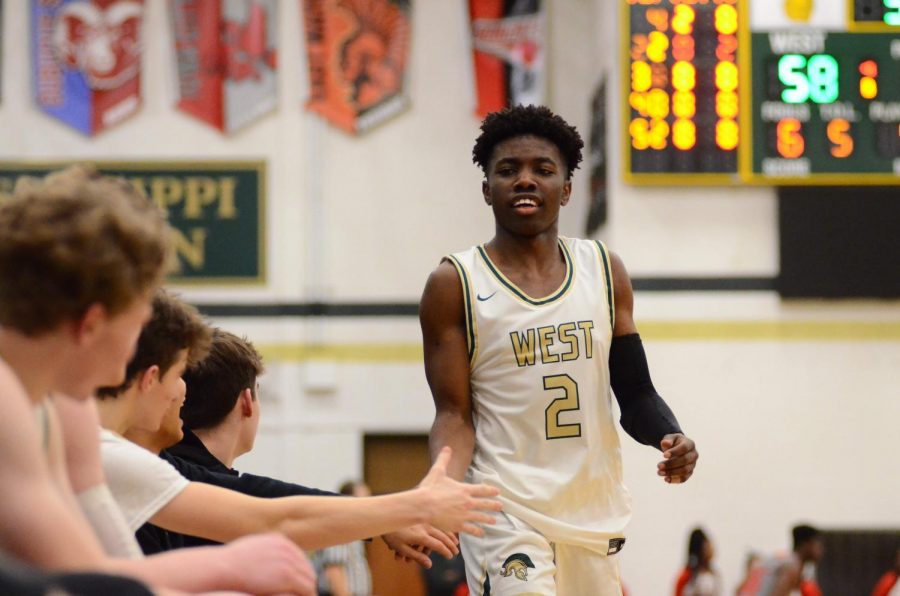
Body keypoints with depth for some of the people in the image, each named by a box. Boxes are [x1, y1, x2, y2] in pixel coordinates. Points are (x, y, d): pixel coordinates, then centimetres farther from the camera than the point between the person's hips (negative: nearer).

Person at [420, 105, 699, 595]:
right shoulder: (455, 285, -3)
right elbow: (454, 415, -5)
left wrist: (668, 436, -11)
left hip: (594, 512, 5)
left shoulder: (604, 272, 8)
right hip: (506, 512, -5)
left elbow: (635, 393, 11)